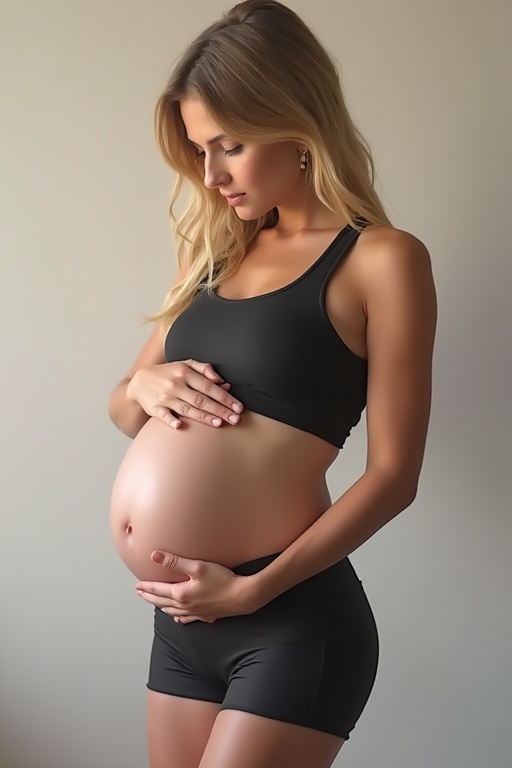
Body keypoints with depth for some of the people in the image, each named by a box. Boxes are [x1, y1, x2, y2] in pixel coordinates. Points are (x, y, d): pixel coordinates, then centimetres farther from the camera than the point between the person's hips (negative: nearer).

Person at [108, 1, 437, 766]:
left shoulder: (381, 258, -7)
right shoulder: (221, 253, 12)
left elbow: (392, 475, -11)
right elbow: (122, 406, 19)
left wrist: (254, 589, -16)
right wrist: (145, 386, -3)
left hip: (293, 623, -6)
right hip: (184, 617, 7)